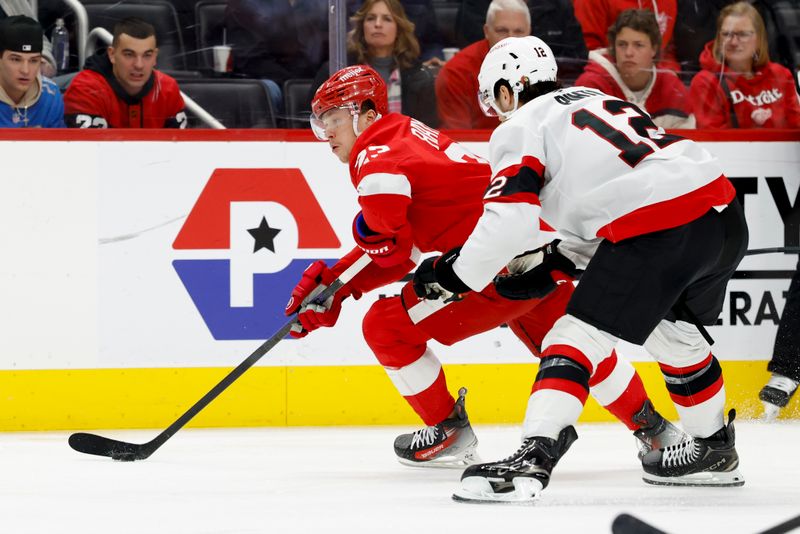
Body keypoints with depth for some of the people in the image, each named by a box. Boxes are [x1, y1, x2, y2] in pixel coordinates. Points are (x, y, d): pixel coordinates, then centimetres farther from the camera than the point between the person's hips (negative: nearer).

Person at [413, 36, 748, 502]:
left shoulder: (521, 127, 6)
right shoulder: (595, 99, 31)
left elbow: (511, 218, -7)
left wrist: (457, 274, 4)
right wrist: (561, 265, 30)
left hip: (658, 232, -8)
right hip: (725, 217, 8)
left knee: (576, 340, -5)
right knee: (676, 335, 30)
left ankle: (533, 459, -21)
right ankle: (714, 452, 43)